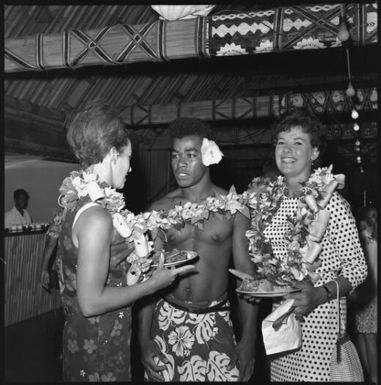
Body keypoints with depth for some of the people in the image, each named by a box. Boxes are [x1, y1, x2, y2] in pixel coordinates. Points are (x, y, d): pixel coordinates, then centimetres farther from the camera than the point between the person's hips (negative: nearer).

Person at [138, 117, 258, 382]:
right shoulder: (159, 210, 0)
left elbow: (246, 273, -2)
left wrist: (249, 339, -5)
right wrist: (144, 339, 0)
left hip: (215, 322, -1)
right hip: (167, 320, 1)